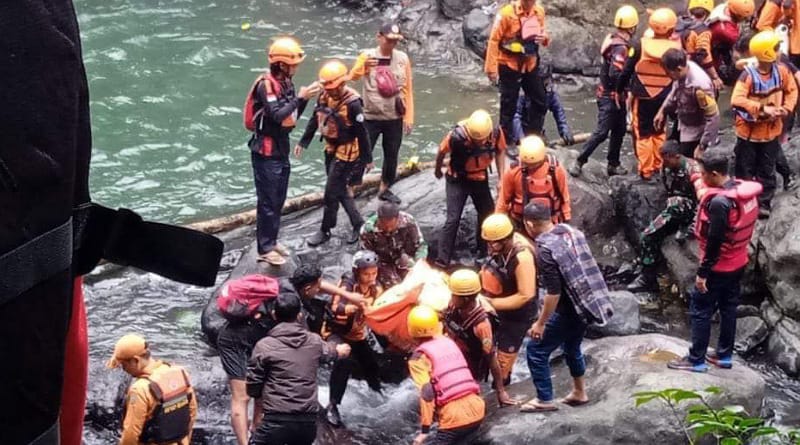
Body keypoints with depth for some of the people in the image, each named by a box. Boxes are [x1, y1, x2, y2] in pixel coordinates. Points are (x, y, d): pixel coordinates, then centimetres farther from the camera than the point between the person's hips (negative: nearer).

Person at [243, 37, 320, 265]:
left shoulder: (287, 82, 7)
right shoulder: (266, 84, -19)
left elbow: (293, 116, 11)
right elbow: (277, 114, -28)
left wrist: (305, 98, -4)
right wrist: (300, 97, -24)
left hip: (282, 148, 9)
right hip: (266, 150, -9)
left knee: (279, 199, 16)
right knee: (268, 201, -3)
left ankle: (271, 241, 28)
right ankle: (264, 248, 5)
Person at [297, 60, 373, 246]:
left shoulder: (352, 103, -24)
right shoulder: (325, 96, -3)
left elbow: (362, 133, -17)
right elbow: (315, 121, 10)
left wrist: (367, 159, -12)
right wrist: (303, 142, 9)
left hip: (347, 153, -7)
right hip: (331, 150, 7)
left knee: (332, 193, 0)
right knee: (341, 190, 17)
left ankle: (325, 231, 16)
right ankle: (357, 222, 31)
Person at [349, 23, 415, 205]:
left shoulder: (402, 58, -2)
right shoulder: (368, 56, -10)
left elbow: (407, 89, 4)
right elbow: (352, 77, -28)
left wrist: (409, 116, 2)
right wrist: (363, 66, -50)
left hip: (395, 118, 3)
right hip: (371, 117, -3)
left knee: (392, 156, 15)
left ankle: (385, 189, 32)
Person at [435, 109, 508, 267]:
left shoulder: (496, 133, -23)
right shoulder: (457, 136, -33)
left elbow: (500, 151, -1)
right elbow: (442, 152, -12)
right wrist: (438, 170, 6)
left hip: (481, 179, 4)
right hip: (457, 180, -4)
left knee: (488, 214, 13)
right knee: (453, 219, -9)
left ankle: (484, 249, 35)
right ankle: (442, 259, -3)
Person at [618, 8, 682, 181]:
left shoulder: (641, 45, -14)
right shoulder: (676, 47, -11)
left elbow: (627, 70, -7)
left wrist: (620, 90, 8)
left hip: (642, 97, -2)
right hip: (664, 97, 2)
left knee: (643, 133, 8)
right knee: (659, 131, 22)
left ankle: (645, 170, 10)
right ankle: (657, 165, 29)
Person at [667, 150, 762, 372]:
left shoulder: (719, 202, -28)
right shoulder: (745, 189, -2)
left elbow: (714, 241, -25)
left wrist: (703, 272, -19)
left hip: (719, 267, -9)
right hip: (738, 263, 9)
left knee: (700, 311, 4)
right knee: (728, 308, 18)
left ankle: (696, 360, 11)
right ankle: (724, 355, 29)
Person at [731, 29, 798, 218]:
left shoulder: (781, 70, -8)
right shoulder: (749, 75, -23)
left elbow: (792, 90, 7)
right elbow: (736, 100, -31)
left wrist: (786, 108, -10)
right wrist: (762, 109, -33)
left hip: (771, 131, 4)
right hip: (749, 131, -4)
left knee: (767, 170, 13)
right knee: (745, 170, 9)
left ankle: (764, 203, 25)